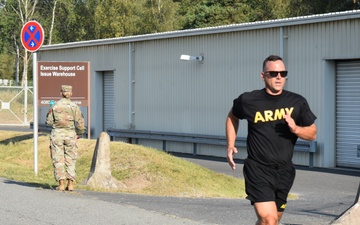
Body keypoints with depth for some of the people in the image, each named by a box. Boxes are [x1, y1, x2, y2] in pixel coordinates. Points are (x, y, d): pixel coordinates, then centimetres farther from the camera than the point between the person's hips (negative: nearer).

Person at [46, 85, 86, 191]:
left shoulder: (55, 106, -2)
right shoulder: (74, 107, -3)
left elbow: (49, 121, 2)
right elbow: (80, 123, -4)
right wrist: (79, 133, 13)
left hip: (57, 134, 0)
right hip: (70, 134, 0)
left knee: (58, 160, 4)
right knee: (70, 160, 8)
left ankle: (61, 184, -1)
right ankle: (70, 184, 4)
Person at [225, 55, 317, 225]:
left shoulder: (297, 102, 1)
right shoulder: (248, 100, -4)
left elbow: (312, 133, 8)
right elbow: (232, 117, 17)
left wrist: (295, 128, -13)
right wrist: (230, 146, 8)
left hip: (284, 171, 4)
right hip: (258, 170, -4)